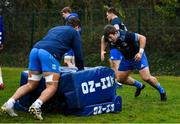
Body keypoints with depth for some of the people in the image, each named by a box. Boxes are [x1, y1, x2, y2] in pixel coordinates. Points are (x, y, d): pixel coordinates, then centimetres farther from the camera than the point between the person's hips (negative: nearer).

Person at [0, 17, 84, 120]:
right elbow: (78, 54, 16)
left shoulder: (54, 29, 38)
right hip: (49, 53, -6)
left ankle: (9, 103, -6)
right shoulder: (74, 32, 20)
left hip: (35, 49, 6)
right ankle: (37, 105, -32)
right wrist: (81, 70, 29)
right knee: (52, 87, -7)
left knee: (31, 85, 11)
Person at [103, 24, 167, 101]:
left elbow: (142, 38, -28)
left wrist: (140, 52, -34)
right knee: (120, 78, 7)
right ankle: (139, 86, 31)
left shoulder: (126, 36, -33)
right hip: (126, 58, 7)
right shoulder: (111, 39, -15)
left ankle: (162, 91, 7)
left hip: (137, 56, -7)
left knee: (146, 78, -18)